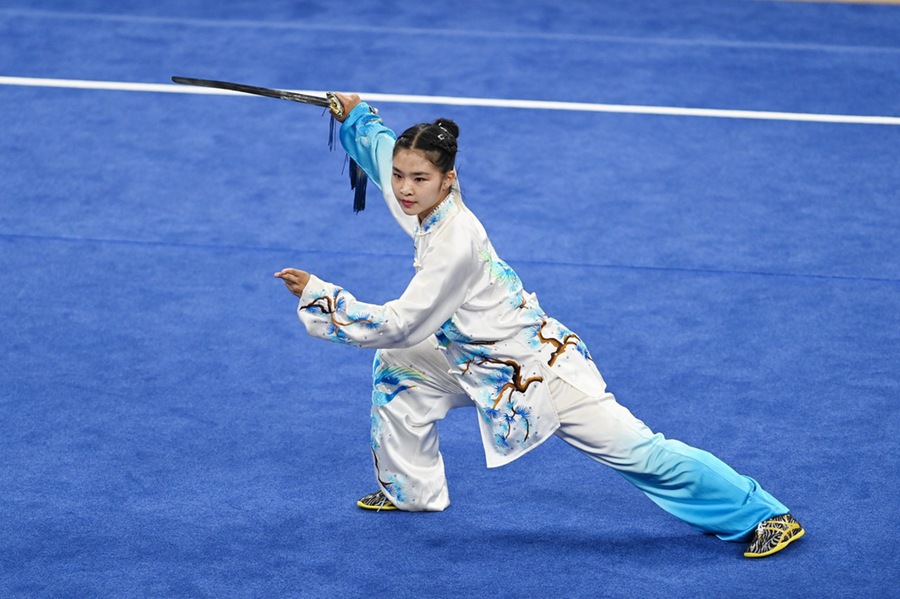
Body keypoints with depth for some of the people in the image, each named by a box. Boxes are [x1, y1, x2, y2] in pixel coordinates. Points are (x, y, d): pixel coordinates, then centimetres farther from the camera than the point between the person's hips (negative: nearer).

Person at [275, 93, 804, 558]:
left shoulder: (454, 241, -29)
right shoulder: (429, 204, -3)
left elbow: (399, 325, -24)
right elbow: (383, 150, 22)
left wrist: (319, 294, -20)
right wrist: (355, 116, 15)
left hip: (535, 369, -9)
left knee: (635, 449, -12)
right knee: (395, 364, 13)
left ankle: (764, 516, -6)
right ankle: (410, 490, 29)